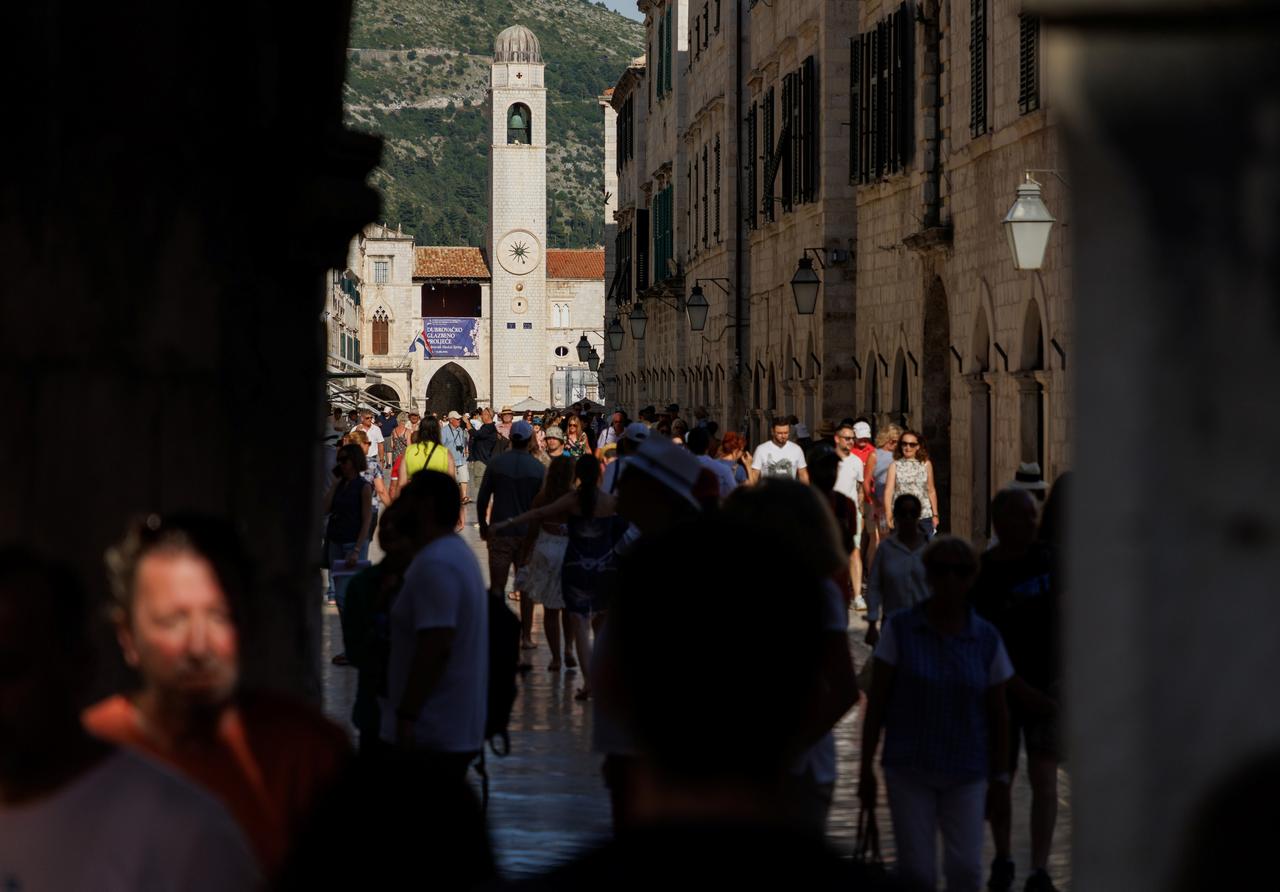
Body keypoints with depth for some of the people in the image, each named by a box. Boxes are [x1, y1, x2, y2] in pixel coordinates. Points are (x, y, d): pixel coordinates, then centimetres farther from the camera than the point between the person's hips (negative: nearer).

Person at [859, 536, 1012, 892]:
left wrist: (1000, 774, 9)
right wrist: (866, 769, -2)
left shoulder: (986, 638, 1)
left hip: (966, 773, 1)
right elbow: (876, 704, -1)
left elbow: (997, 712, 10)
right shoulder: (900, 629, -4)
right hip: (909, 771, -1)